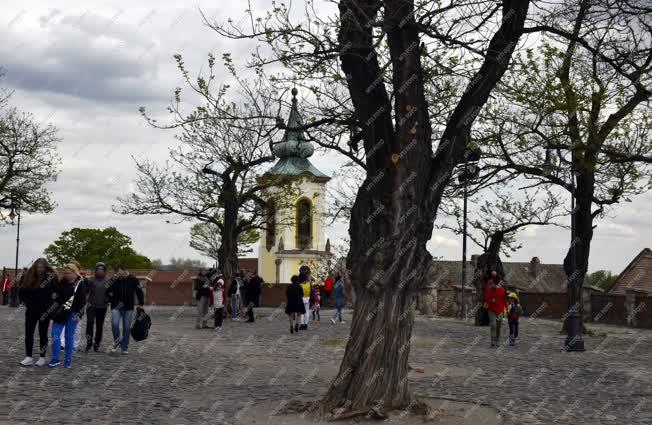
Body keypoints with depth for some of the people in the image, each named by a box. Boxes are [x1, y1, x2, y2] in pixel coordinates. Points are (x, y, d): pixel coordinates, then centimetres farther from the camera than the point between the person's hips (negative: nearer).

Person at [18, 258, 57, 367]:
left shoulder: (51, 277, -8)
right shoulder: (28, 276, 1)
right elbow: (23, 292, 11)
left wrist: (50, 304, -5)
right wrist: (28, 302, 3)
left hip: (45, 310, -3)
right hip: (31, 309, 3)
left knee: (43, 334, 4)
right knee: (29, 333, 2)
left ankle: (42, 357, 11)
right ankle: (28, 357, 7)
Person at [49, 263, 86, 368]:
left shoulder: (79, 284, -6)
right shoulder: (62, 282, 8)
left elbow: (82, 301, -7)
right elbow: (55, 292, 23)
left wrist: (79, 314, -14)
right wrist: (54, 295, 0)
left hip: (71, 315, -4)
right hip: (59, 313, 4)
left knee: (69, 337, 3)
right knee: (55, 334, -2)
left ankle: (68, 360, 12)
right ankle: (55, 359, 4)